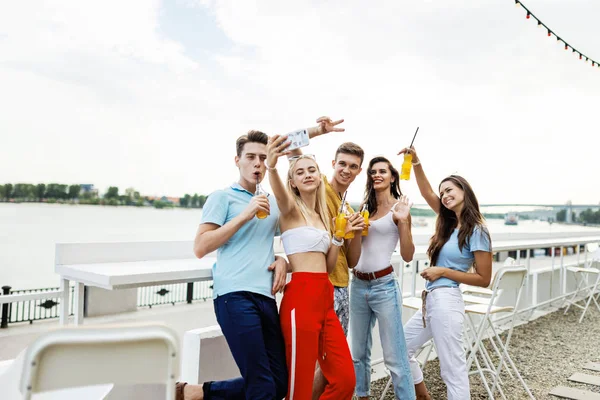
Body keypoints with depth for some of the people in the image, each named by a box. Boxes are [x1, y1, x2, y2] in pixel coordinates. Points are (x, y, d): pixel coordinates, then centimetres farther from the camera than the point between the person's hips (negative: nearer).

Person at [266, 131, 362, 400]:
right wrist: (272, 166, -50)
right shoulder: (291, 209, -4)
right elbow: (279, 193, -30)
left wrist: (340, 235, 5)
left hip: (325, 298, 7)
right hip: (300, 298, -7)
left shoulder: (323, 215, 18)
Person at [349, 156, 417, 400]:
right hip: (358, 285, 6)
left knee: (394, 357, -3)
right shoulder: (365, 208, 14)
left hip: (384, 286, -6)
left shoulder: (398, 208, -3)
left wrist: (403, 221, -17)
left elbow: (407, 256, -7)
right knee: (358, 352, 15)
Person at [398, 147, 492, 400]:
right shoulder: (449, 223, 10)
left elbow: (484, 279, -10)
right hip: (431, 300, 9)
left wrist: (444, 272, -13)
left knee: (453, 369, 0)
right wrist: (416, 162, 4)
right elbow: (427, 194, 14)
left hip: (446, 301, -9)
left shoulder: (477, 231, -10)